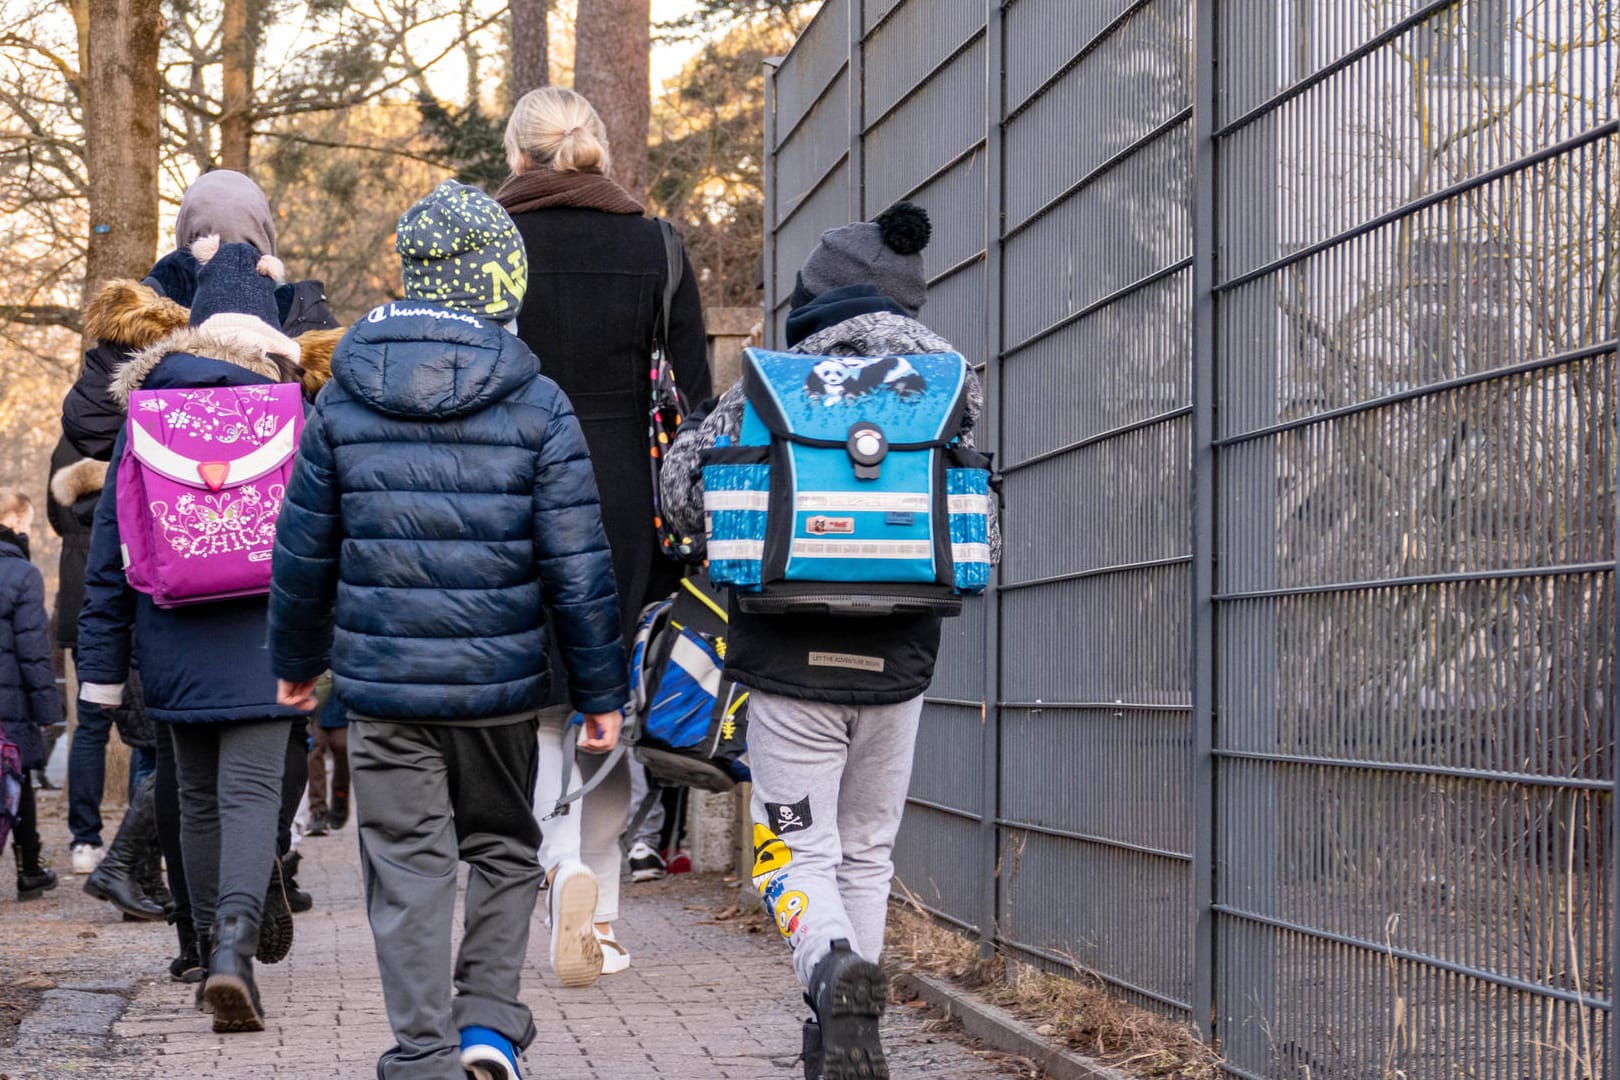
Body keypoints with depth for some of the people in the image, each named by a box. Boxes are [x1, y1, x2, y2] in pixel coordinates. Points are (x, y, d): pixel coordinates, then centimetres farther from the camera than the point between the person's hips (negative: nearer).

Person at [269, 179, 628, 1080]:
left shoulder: (343, 399, 0)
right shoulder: (539, 405, -6)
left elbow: (304, 552, 6)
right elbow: (578, 566, -7)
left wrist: (298, 659, 20)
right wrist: (602, 691, 2)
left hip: (382, 679, 1)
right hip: (500, 680, -1)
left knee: (408, 868, 7)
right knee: (504, 848, 17)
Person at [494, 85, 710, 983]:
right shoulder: (654, 248, 2)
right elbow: (693, 393, 1)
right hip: (623, 496, 2)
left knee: (535, 704, 8)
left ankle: (566, 866, -18)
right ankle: (599, 921, 17)